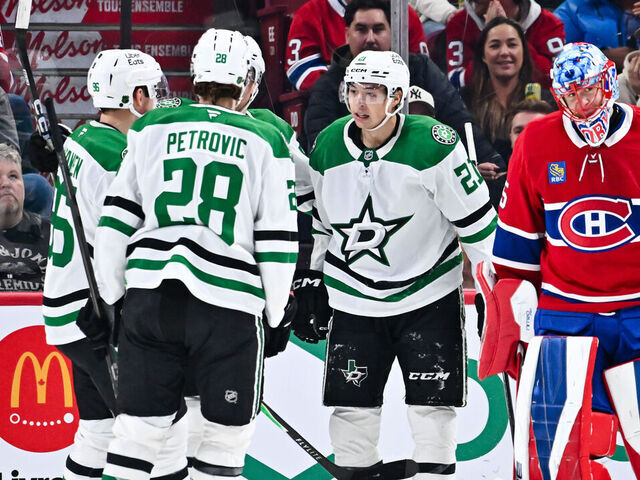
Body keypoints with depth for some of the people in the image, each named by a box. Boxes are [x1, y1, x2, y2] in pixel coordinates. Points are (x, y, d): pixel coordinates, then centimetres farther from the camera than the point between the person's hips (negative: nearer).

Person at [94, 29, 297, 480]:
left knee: (141, 426, 7)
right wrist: (277, 313, 13)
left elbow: (116, 219, 9)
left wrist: (110, 294, 17)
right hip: (229, 303, -2)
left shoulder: (151, 129, 11)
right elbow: (278, 239, 3)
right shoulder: (266, 141, 5)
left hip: (150, 291, 3)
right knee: (229, 431, 9)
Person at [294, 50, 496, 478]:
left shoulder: (434, 146, -18)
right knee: (352, 411, 5)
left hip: (428, 296, -3)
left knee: (433, 408, -3)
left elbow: (476, 219, -11)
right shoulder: (328, 147, -3)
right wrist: (310, 280, 13)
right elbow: (318, 220, 12)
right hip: (354, 303, 4)